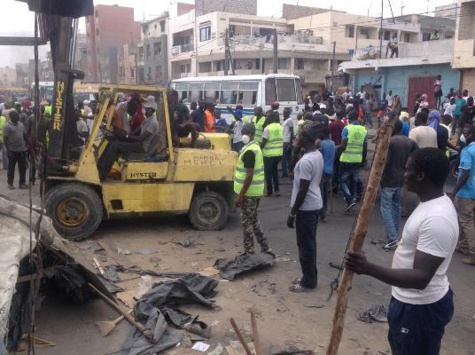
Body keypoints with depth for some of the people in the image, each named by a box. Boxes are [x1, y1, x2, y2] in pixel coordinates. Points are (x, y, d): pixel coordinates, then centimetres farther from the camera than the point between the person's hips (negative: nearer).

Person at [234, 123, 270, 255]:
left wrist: (240, 195, -21)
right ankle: (265, 248, 24)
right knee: (254, 220, 18)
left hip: (249, 192, -10)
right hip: (256, 190, 10)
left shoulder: (249, 151, -20)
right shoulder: (256, 147, 12)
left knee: (247, 222, 0)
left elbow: (249, 176, -23)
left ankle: (249, 252, 9)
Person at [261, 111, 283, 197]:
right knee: (275, 171, 20)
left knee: (269, 173, 7)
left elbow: (264, 142, -13)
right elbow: (281, 139, 9)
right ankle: (276, 189, 17)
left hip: (269, 153, -6)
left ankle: (269, 191, 13)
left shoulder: (267, 128, -14)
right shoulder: (281, 127, 3)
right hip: (279, 153, 6)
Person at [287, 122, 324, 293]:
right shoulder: (318, 155, 6)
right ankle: (310, 277, 29)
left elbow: (303, 190, -23)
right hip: (315, 204, 10)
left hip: (306, 207, -10)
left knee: (305, 245, 3)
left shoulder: (306, 161, -24)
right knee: (309, 243, 18)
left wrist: (292, 213, -16)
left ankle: (308, 282, 14)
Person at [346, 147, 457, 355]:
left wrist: (368, 268, -45)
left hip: (421, 307, -10)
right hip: (412, 300, 10)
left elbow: (421, 277, -35)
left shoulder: (437, 219, -31)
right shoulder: (434, 203, 2)